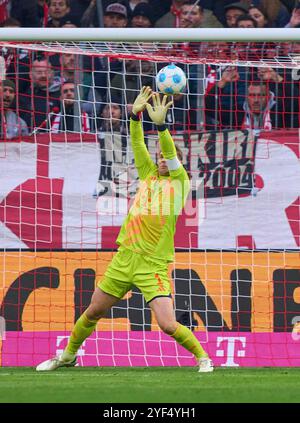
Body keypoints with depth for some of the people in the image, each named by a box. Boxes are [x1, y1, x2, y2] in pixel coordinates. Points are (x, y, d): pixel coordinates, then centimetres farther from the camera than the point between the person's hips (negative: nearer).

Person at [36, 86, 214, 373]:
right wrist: (135, 114, -9)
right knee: (93, 311, 15)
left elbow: (171, 154, -13)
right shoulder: (148, 175, 13)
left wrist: (160, 124, -29)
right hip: (125, 257, 5)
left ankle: (202, 356, 6)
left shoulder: (179, 182, 1)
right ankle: (68, 354, 34)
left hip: (153, 264, -5)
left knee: (168, 324, -15)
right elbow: (137, 145, 5)